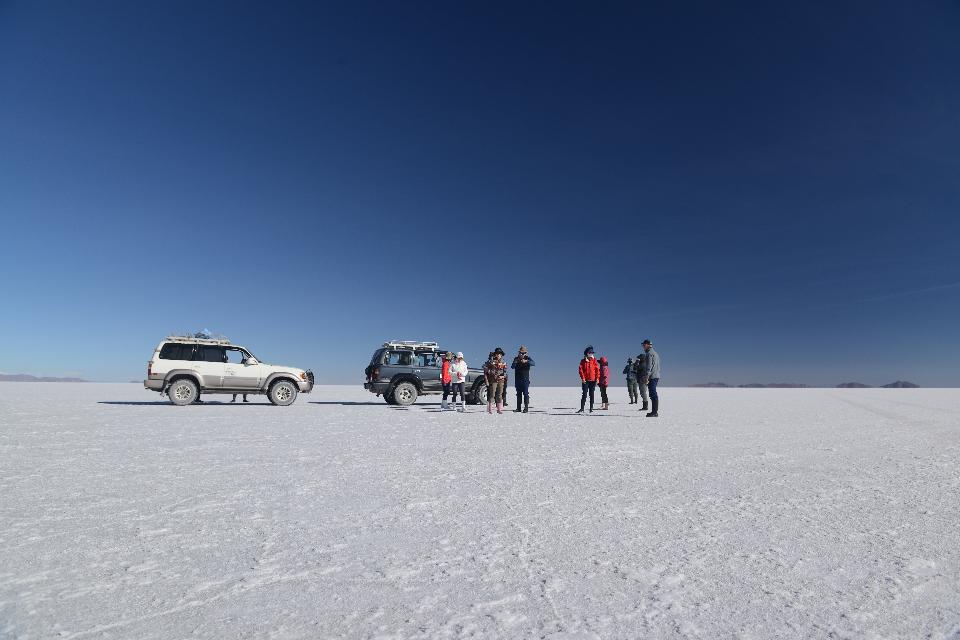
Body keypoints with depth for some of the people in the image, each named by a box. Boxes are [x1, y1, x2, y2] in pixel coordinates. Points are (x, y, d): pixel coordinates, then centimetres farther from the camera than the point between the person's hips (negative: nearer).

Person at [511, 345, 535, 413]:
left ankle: (526, 408, -4)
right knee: (518, 394, 8)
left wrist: (526, 361, -35)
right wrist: (516, 362, -24)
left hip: (525, 379, -3)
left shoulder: (528, 358, -1)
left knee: (526, 393, -7)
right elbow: (512, 367, -3)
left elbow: (534, 364, -18)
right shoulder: (516, 359, 7)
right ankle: (518, 408, 13)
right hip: (518, 379, 3)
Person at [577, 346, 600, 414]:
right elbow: (581, 370, -3)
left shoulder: (594, 361, 7)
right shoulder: (583, 361, 3)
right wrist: (583, 378, -13)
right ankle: (582, 409, -1)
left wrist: (597, 378, -7)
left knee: (592, 395, 7)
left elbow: (597, 370, 3)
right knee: (584, 394, -4)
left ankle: (591, 408, 14)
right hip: (585, 380, -2)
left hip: (593, 380, 2)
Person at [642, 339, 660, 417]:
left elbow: (649, 366, -18)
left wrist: (647, 377, -21)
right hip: (656, 376, 10)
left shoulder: (649, 353, -10)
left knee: (653, 394, -10)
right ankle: (654, 411, 16)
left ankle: (654, 412, -11)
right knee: (653, 394, 12)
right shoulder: (655, 353, 21)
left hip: (652, 377, -10)